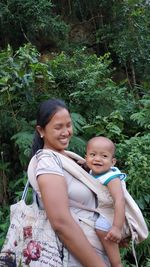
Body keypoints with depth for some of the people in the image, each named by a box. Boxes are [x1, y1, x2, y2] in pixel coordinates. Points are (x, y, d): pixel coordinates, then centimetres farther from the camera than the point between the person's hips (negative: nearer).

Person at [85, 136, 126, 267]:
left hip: (113, 215, -9)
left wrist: (117, 228, -44)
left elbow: (120, 201, -38)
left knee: (102, 228, -29)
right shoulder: (93, 173, -5)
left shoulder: (112, 178, -26)